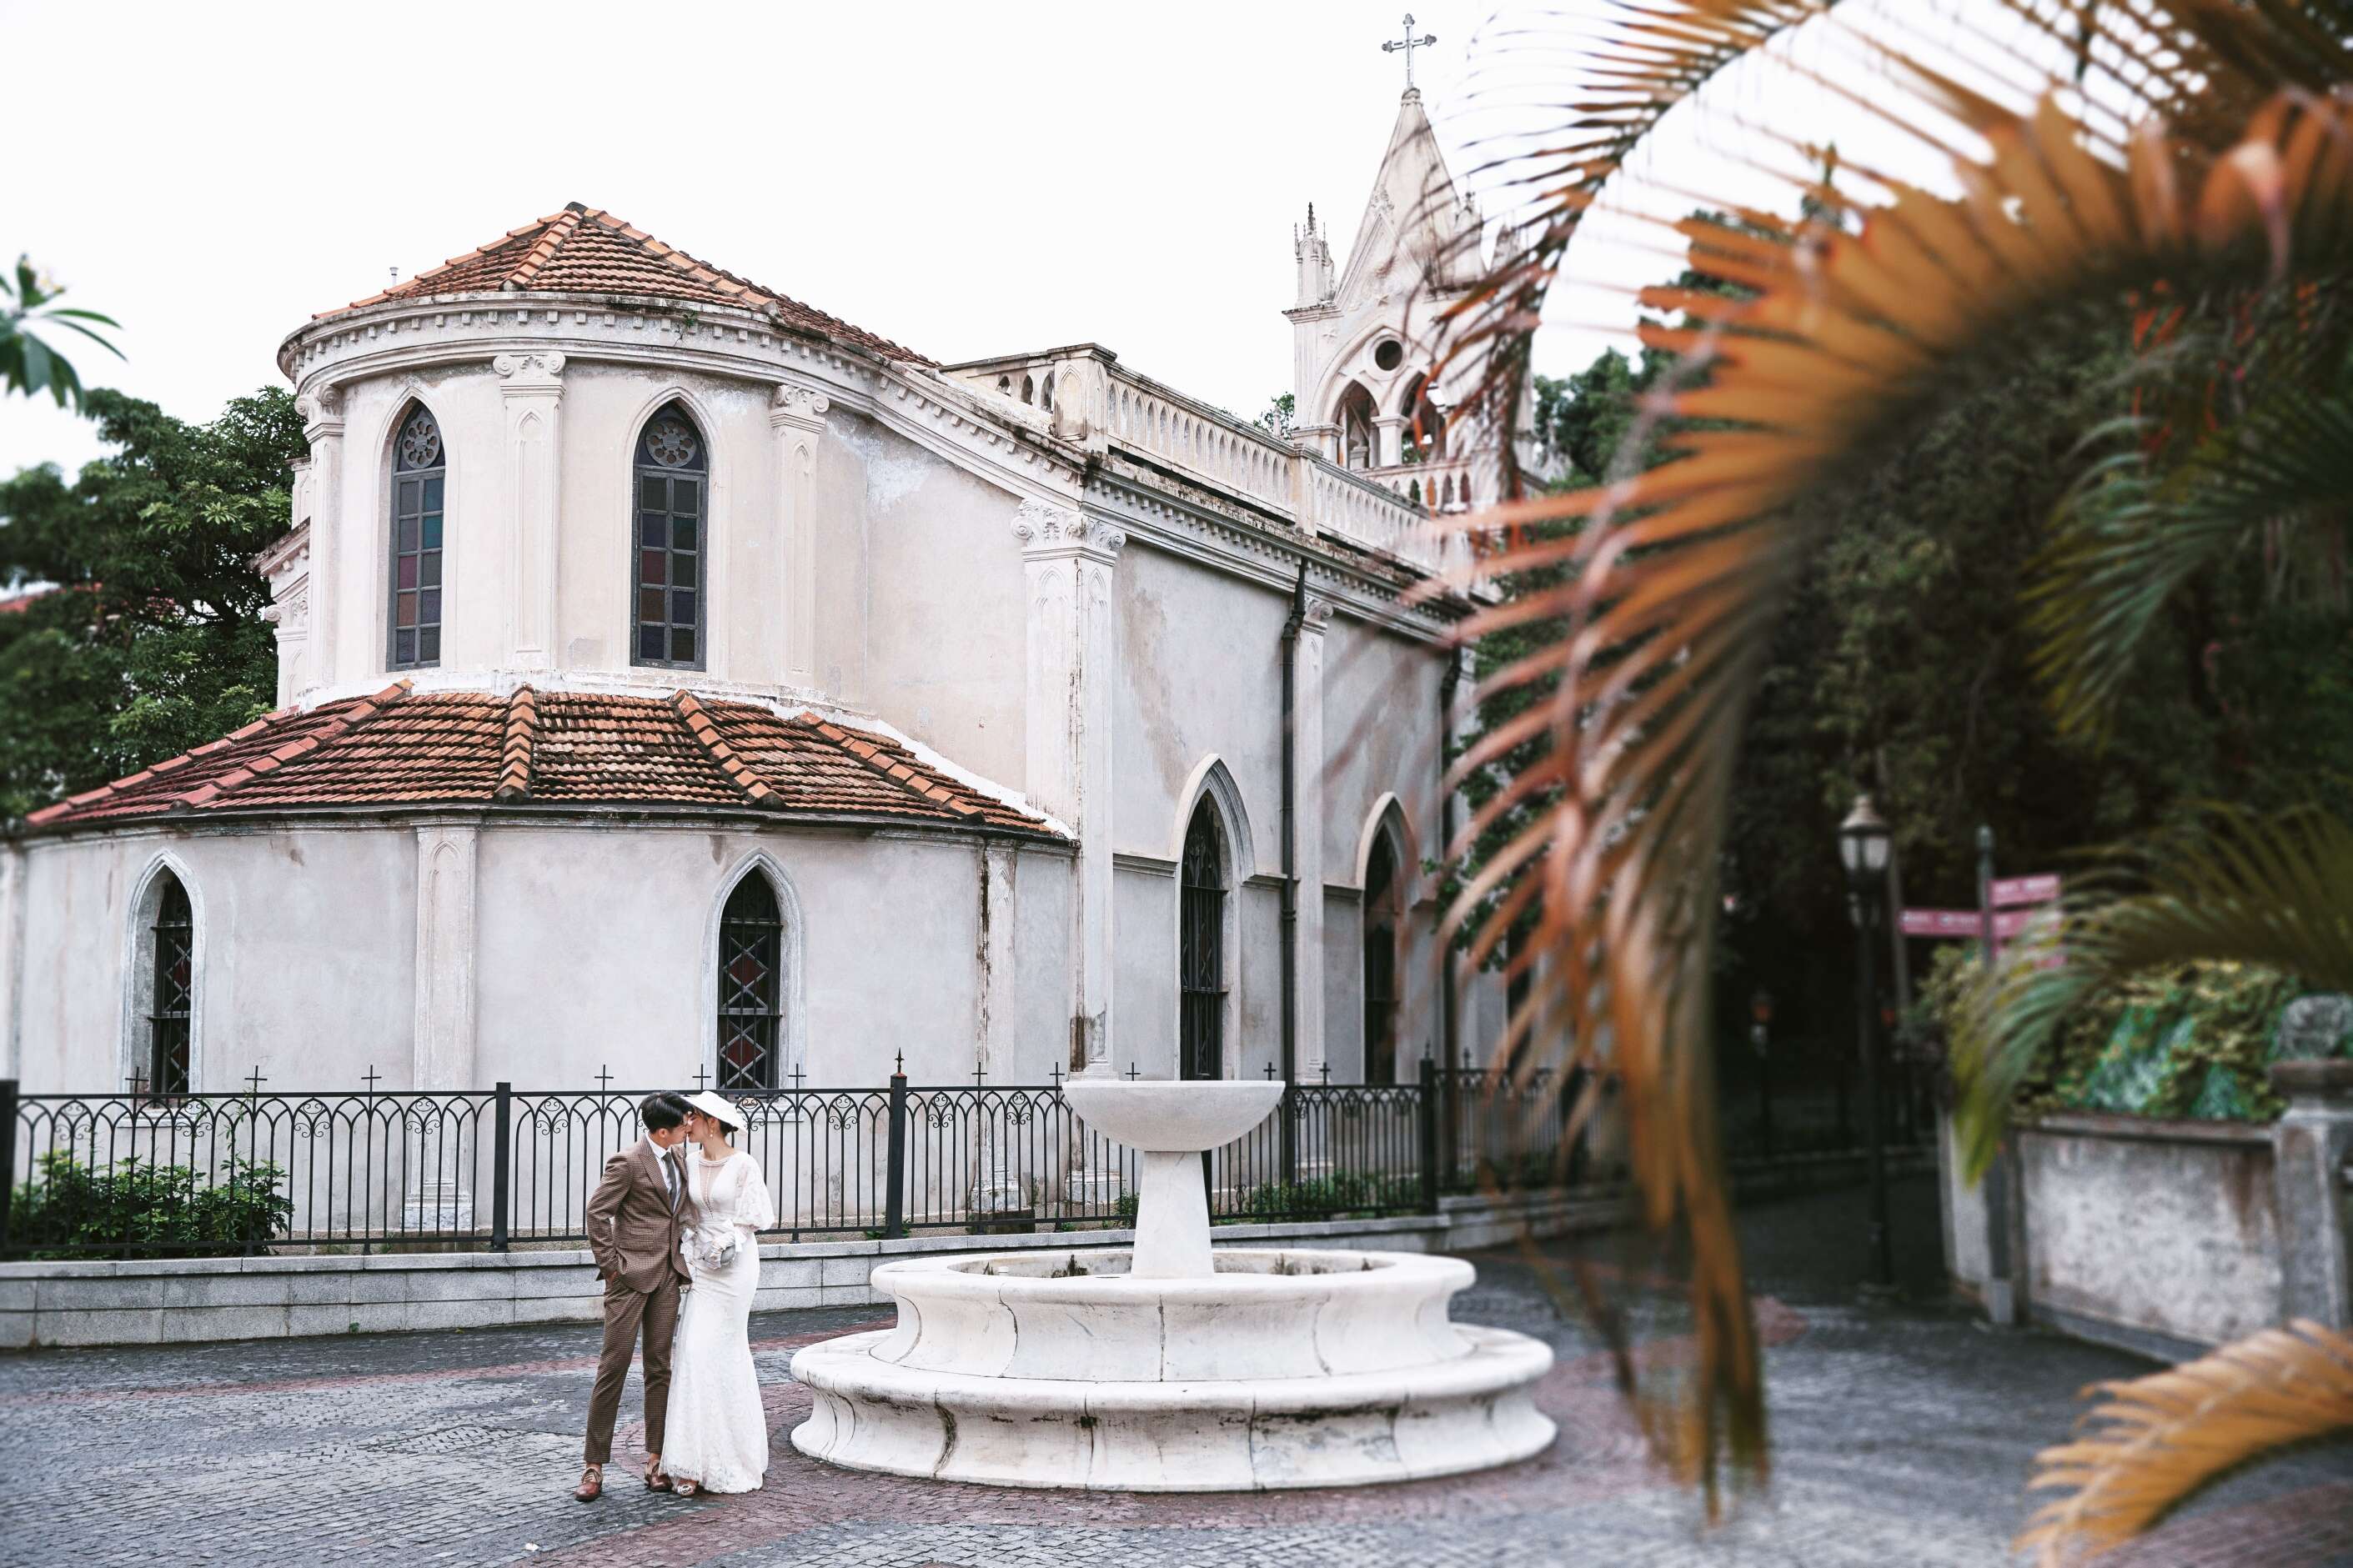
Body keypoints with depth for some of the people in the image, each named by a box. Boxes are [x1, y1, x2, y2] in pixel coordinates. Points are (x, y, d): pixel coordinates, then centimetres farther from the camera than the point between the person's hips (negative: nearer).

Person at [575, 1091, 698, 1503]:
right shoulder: (628, 1163, -12)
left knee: (659, 1366, 8)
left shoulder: (677, 1159, 11)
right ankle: (594, 1466, 0)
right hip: (631, 1274, -7)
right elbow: (597, 1212, -12)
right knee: (614, 1365, -5)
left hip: (668, 1275, 7)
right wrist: (609, 1264, -12)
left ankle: (655, 1461, 12)